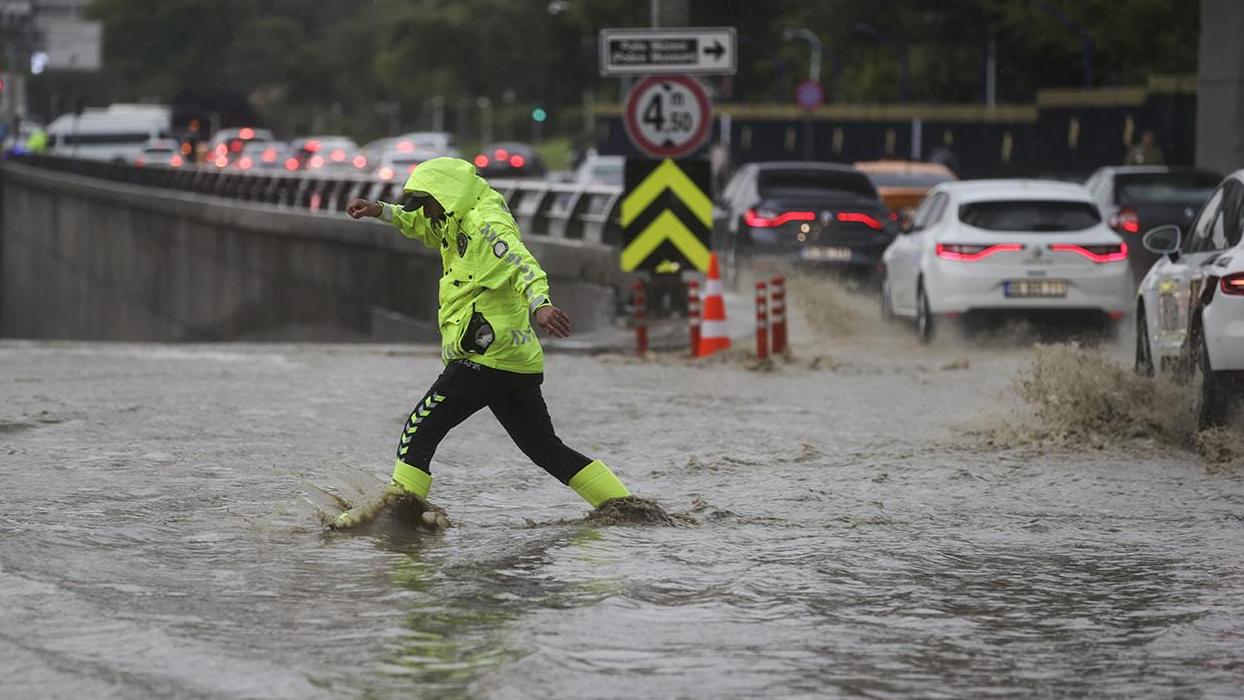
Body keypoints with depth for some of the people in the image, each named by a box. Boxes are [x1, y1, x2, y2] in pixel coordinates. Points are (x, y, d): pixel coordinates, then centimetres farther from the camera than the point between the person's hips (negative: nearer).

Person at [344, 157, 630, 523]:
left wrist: (540, 304, -46)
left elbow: (523, 266, -27)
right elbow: (422, 225, 38)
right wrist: (380, 211, 21)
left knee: (420, 429, -7)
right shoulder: (461, 226, 20)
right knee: (547, 449, 12)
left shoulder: (487, 226, -10)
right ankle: (624, 506, 9)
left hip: (486, 359, -10)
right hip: (517, 365, 10)